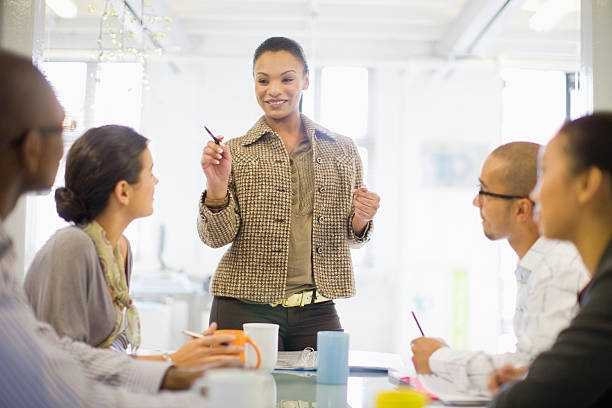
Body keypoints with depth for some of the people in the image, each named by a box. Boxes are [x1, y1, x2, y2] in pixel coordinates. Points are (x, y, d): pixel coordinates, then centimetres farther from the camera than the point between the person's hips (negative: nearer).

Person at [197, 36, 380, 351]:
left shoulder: (342, 150, 9)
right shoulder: (235, 153, 3)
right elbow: (216, 237, -2)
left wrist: (360, 220, -5)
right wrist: (216, 187, -19)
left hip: (317, 312, 2)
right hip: (246, 312, -2)